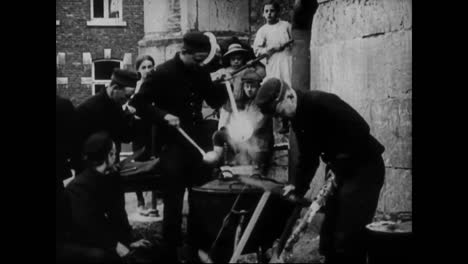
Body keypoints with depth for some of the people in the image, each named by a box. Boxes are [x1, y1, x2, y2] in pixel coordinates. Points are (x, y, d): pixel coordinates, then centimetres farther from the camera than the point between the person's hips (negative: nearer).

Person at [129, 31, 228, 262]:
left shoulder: (201, 73, 5)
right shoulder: (162, 73, -11)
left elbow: (215, 103, 12)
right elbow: (138, 103, -10)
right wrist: (163, 116, -24)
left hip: (197, 143, 6)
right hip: (173, 146, -5)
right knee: (173, 204, 1)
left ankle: (196, 247, 28)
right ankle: (171, 252, 14)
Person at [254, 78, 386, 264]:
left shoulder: (321, 102, -21)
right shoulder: (298, 118, 7)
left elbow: (360, 132, -24)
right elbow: (308, 156, 14)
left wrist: (338, 165, -20)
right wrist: (298, 186, 5)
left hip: (364, 167, -9)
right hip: (343, 170, 9)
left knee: (349, 236, -10)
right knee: (328, 233, 11)